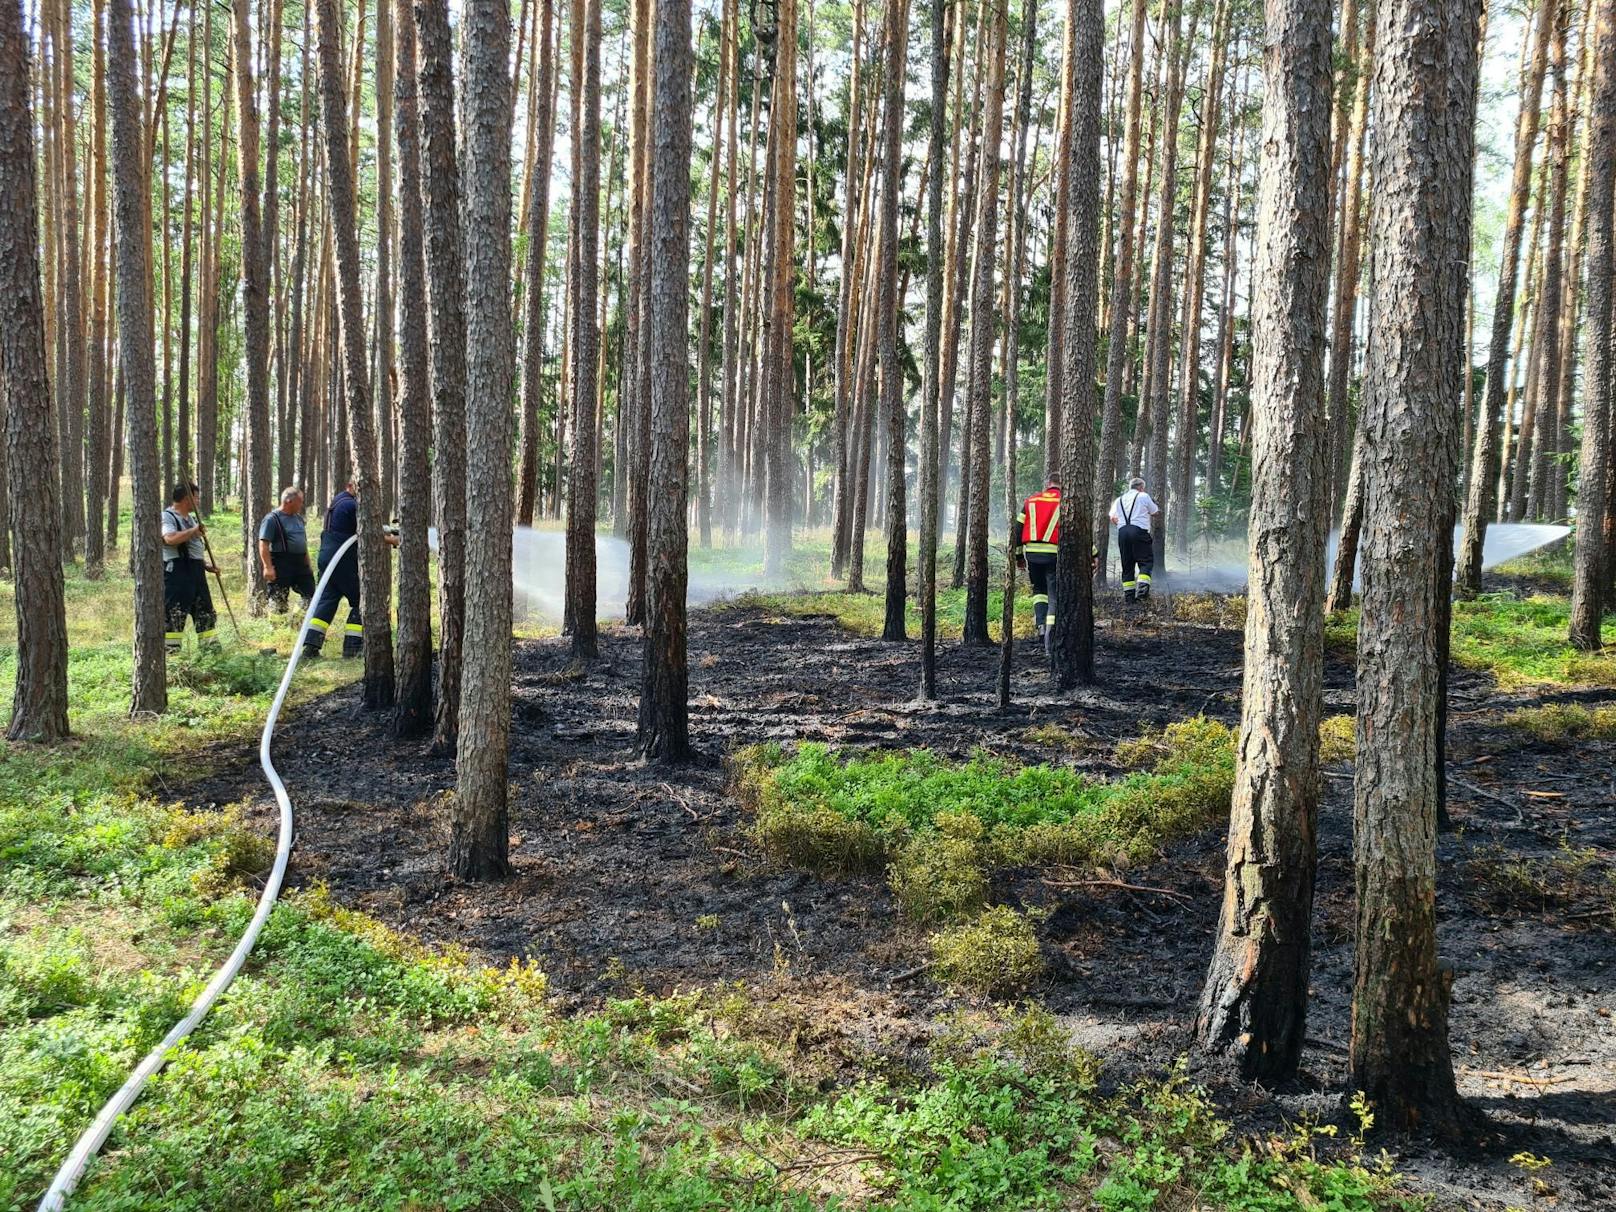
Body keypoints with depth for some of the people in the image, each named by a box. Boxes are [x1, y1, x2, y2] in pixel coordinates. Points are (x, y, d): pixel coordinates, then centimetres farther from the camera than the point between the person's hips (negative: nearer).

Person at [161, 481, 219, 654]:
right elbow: (170, 539, -27)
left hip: (196, 571, 9)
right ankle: (170, 648, -6)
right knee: (174, 613, -9)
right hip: (177, 570, -9)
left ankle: (208, 644, 19)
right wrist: (194, 531, -20)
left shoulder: (192, 518, 20)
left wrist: (206, 565, 16)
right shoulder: (167, 516, -8)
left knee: (205, 610, 12)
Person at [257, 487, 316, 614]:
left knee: (310, 594, 6)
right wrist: (268, 567, -23)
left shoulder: (298, 517, 16)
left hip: (300, 564, 8)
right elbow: (263, 544, -15)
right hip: (281, 565, -8)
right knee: (279, 601, -3)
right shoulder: (272, 519, -9)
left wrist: (308, 565, 21)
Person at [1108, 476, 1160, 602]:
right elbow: (1155, 512, 14)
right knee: (1146, 561, -2)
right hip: (1139, 531, -5)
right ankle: (1142, 588, -20)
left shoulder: (1119, 500, 20)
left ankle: (1128, 594, 5)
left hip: (1122, 532, 5)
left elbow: (1112, 518, 16)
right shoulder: (1143, 496, 6)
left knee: (1127, 564, 8)